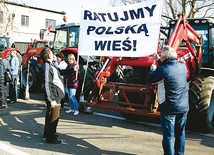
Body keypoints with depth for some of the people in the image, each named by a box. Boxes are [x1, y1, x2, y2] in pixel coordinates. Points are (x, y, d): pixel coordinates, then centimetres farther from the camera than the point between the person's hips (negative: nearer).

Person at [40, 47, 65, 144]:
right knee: (53, 117, -1)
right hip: (53, 95, -10)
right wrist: (51, 99, -23)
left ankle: (48, 133, 38)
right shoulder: (47, 66, -17)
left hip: (57, 95, 10)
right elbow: (47, 84, -22)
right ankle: (50, 138, 11)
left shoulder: (50, 65, 13)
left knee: (51, 116, 22)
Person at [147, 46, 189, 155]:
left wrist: (153, 69, 15)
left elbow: (150, 79, -6)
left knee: (168, 135, 4)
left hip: (170, 108, -6)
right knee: (180, 133, 20)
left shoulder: (163, 69, -18)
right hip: (184, 107, 7)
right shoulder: (183, 66, 2)